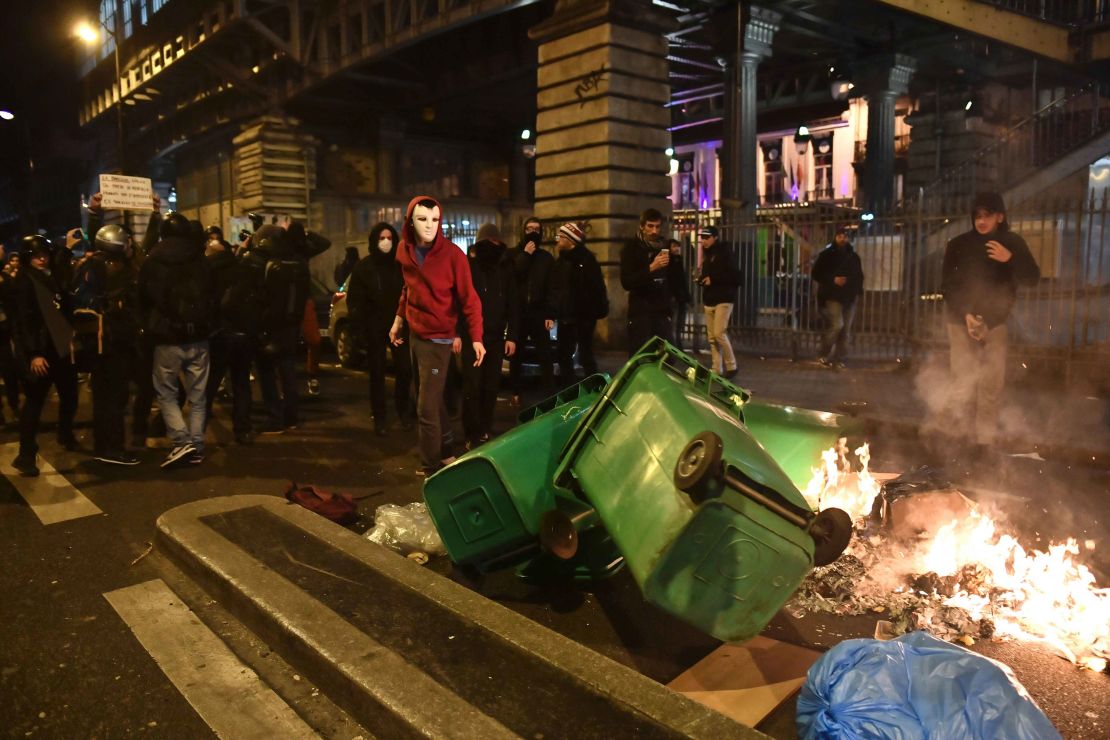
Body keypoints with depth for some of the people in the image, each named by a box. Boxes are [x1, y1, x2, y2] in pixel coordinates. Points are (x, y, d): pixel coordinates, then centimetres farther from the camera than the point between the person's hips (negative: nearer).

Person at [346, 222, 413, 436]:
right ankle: (379, 418, 15)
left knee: (405, 369, -5)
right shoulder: (363, 267, 0)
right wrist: (360, 328, -8)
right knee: (377, 374, 4)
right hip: (374, 328, -1)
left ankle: (403, 410, 18)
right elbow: (354, 300, -1)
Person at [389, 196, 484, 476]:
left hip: (437, 338, -6)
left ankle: (431, 466, 8)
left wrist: (476, 337, -19)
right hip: (414, 334, 6)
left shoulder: (453, 254, -15)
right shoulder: (405, 250, 2)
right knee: (431, 400, 18)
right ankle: (443, 451, 35)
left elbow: (469, 298, -14)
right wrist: (399, 319, 19)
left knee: (427, 407, -6)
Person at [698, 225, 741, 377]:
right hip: (709, 301, 7)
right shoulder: (707, 255, 16)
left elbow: (735, 277, -13)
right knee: (712, 337, 5)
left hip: (723, 300, -7)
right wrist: (701, 278, 2)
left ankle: (731, 366, -1)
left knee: (719, 333, -14)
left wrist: (713, 279, -16)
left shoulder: (726, 253, -6)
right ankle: (716, 369, 9)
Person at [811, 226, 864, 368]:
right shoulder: (826, 255, -1)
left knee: (846, 330, 3)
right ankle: (823, 355, -3)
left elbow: (859, 276, 23)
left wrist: (858, 292, 7)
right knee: (837, 325, -18)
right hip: (833, 297, -5)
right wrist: (833, 280, -15)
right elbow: (816, 274, -3)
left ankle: (838, 359, 11)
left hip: (849, 298, 5)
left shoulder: (853, 256, 13)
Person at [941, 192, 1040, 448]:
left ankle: (985, 440, 2)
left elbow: (1032, 279, -2)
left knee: (992, 386, -3)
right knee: (963, 385, -4)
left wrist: (1011, 259, -19)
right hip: (962, 321, -1)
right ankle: (963, 437, 4)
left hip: (996, 322, 1)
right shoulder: (958, 245, -2)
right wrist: (966, 315, -16)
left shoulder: (1013, 243, 3)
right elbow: (947, 286, -4)